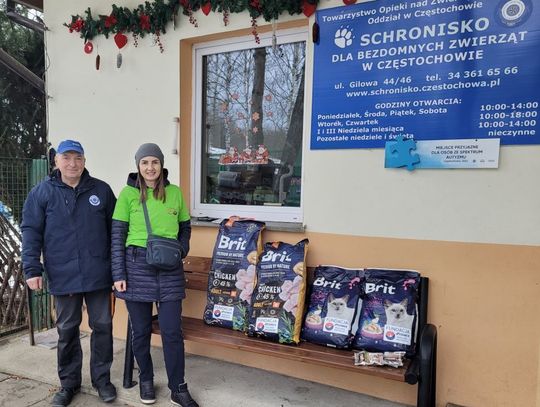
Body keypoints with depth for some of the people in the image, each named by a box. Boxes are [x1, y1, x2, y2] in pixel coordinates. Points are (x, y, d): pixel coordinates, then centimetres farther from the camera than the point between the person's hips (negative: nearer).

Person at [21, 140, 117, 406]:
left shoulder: (101, 190, 3)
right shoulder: (42, 192, 0)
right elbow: (31, 232, -1)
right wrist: (32, 269, -8)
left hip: (98, 274, 1)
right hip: (63, 276, 0)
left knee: (102, 326, 9)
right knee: (67, 330, 13)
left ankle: (102, 379, 27)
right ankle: (69, 383, 31)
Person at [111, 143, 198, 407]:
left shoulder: (175, 192, 5)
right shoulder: (128, 194, -1)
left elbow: (185, 227, 16)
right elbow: (117, 236, -1)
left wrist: (181, 252, -1)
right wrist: (118, 274, -5)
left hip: (169, 269, 1)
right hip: (137, 266, -1)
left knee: (172, 331, 3)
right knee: (141, 330, 12)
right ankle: (146, 380, 34)